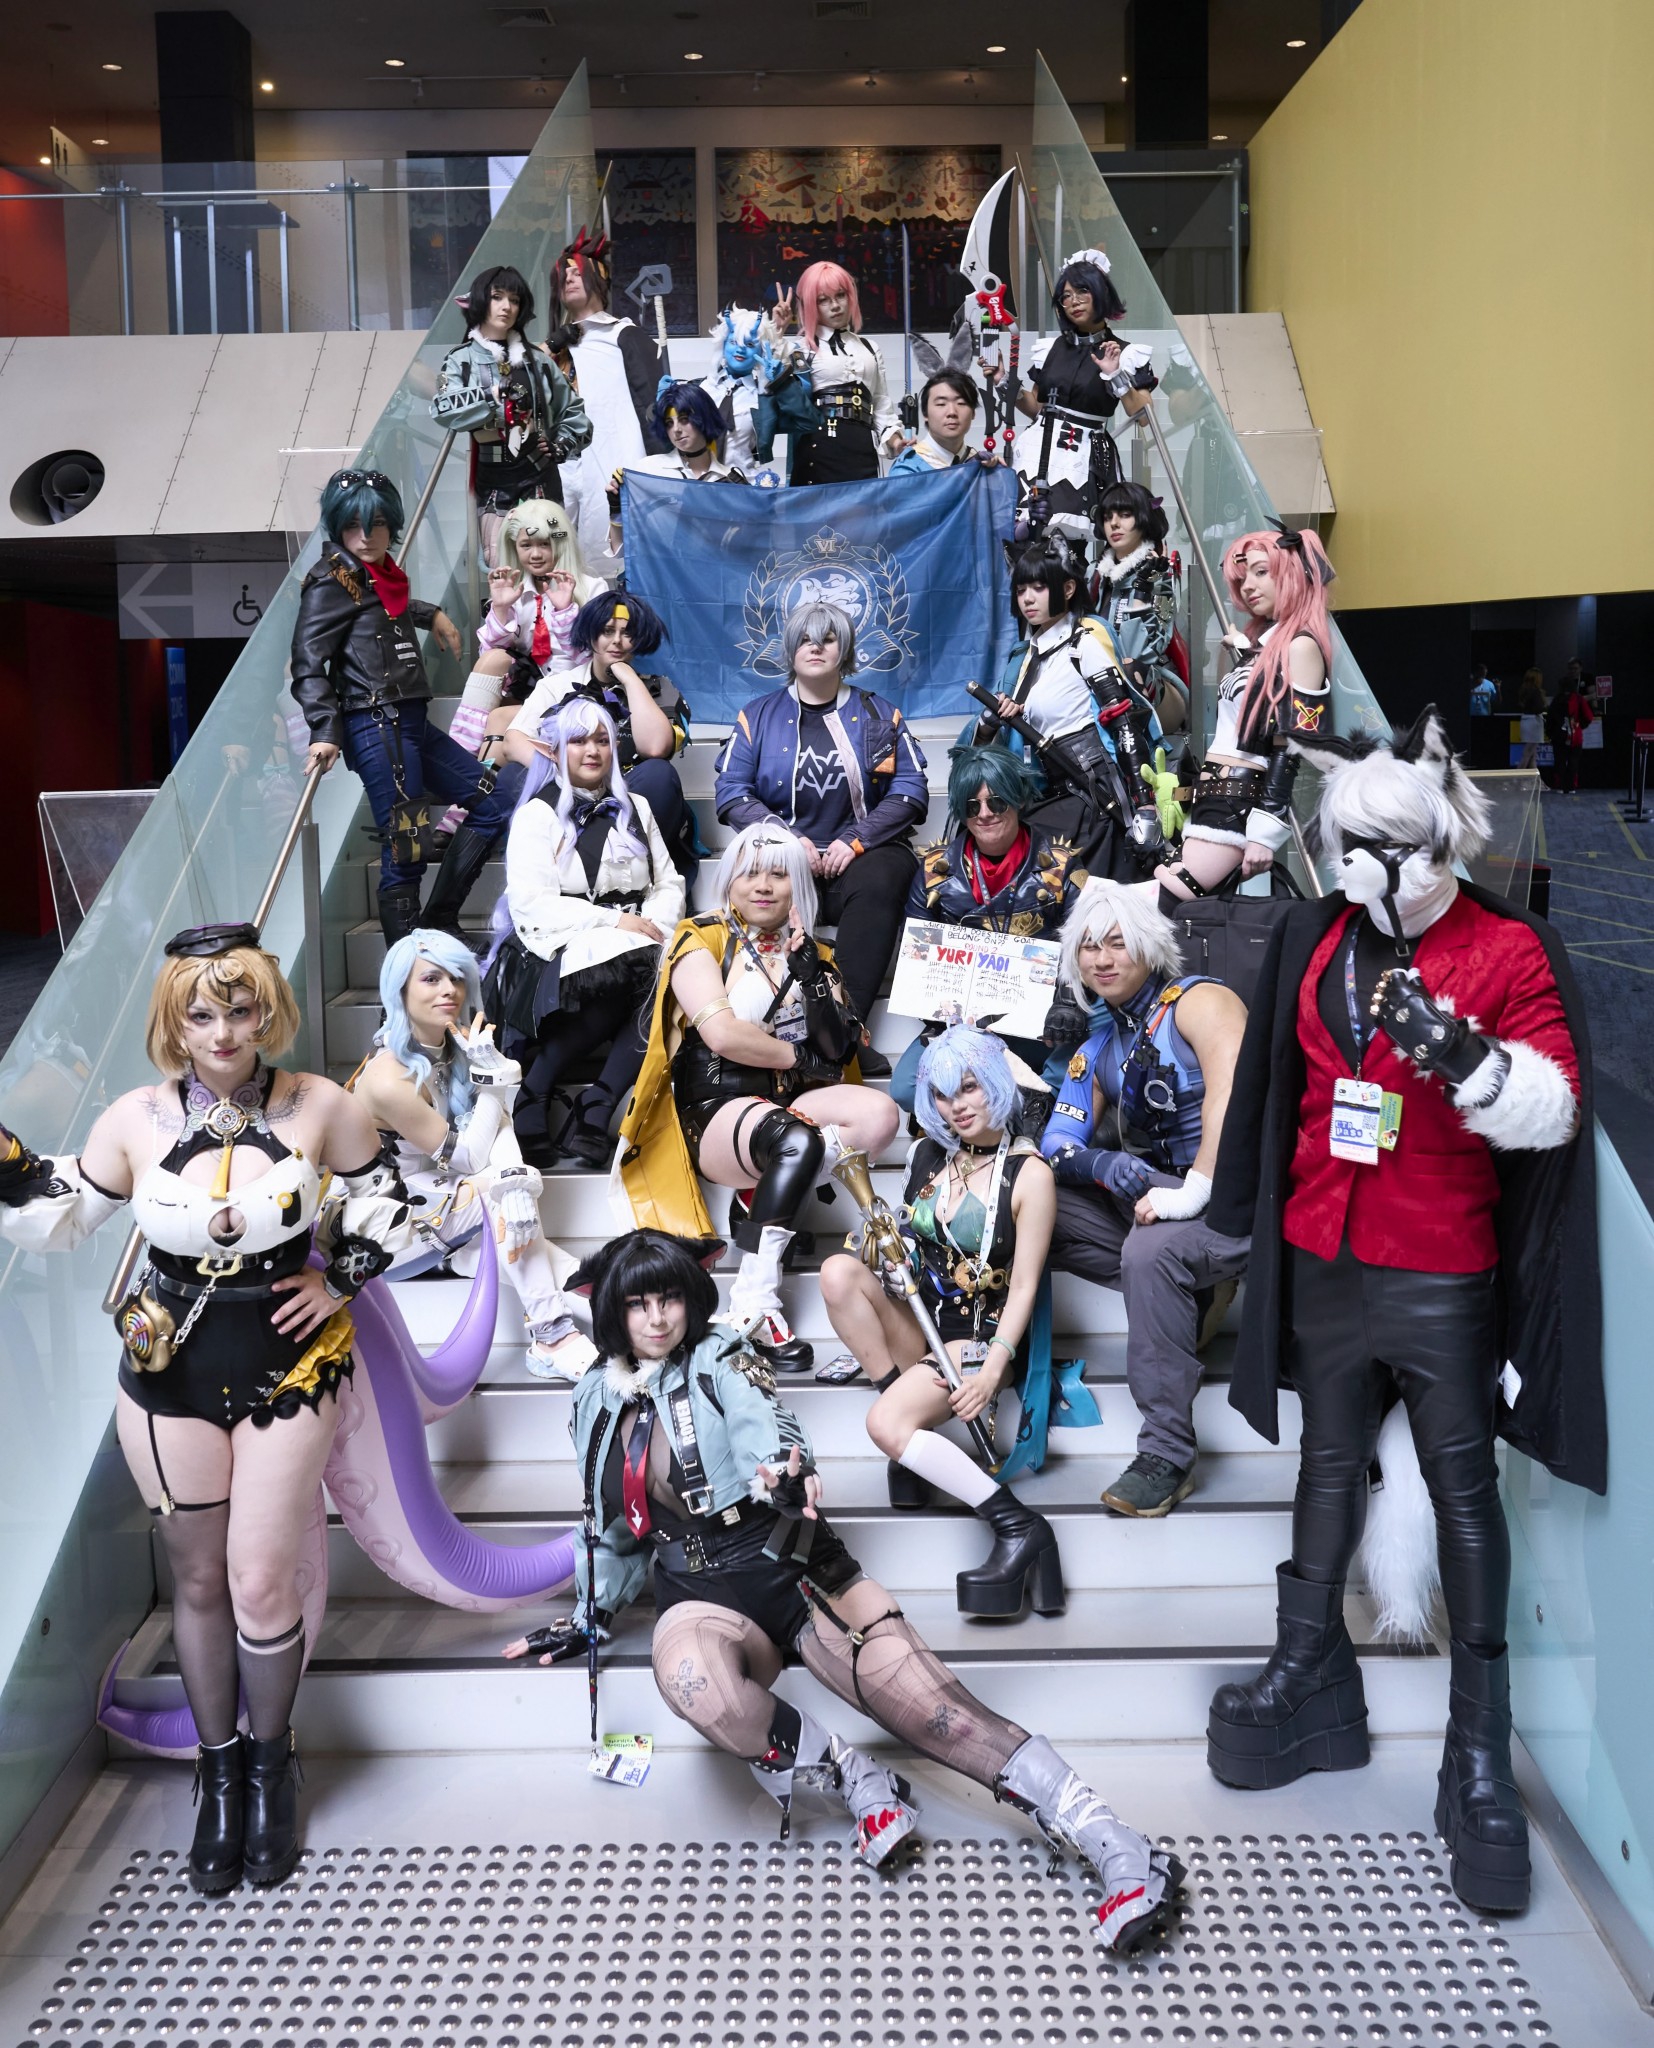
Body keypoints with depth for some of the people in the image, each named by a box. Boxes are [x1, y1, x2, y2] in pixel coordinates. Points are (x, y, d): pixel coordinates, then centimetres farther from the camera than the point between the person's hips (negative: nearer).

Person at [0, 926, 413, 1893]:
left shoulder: (321, 1108, -9)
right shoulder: (137, 1119, -7)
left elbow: (385, 1205, 6)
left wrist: (339, 1281, -2)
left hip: (287, 1369, -1)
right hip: (169, 1374, 2)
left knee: (261, 1586, 1)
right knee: (198, 1580, 13)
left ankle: (271, 1765, 27)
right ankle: (219, 1769, 34)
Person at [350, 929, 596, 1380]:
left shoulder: (455, 1048, -3)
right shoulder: (390, 1081, -25)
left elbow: (499, 1125, -13)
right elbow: (470, 1157, -19)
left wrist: (516, 1177, -33)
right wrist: (490, 1078, -23)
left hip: (430, 1198, 7)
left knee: (510, 1187, -19)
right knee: (498, 1194, -24)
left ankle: (554, 1337, -22)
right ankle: (551, 1336, -24)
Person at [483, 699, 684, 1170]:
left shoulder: (635, 809, 23)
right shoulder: (537, 815, 7)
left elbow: (668, 884, 17)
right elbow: (531, 903, -7)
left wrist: (653, 925, -6)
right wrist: (613, 921, -15)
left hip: (635, 947, 5)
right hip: (560, 950, -5)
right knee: (615, 974, -39)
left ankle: (594, 1111, -33)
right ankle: (532, 1097, -26)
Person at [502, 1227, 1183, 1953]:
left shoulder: (721, 1362, 5)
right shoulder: (597, 1404, 16)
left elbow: (763, 1425, -18)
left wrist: (786, 1472, -40)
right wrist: (589, 1620, 27)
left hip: (788, 1564, -2)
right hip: (704, 1596, 2)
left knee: (931, 1705, -22)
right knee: (691, 1678, -38)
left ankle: (1117, 1851, -27)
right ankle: (860, 1782, -19)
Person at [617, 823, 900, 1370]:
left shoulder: (813, 954, 16)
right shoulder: (702, 940, 2)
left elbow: (837, 1049, 4)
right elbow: (721, 1032, -14)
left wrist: (810, 973, -7)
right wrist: (796, 1056, -2)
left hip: (795, 1103, 5)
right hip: (719, 1111, -5)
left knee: (879, 1114, -26)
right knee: (797, 1140, -39)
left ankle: (761, 1198, -12)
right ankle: (754, 1302, -30)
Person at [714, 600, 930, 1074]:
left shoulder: (880, 714, 16)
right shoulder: (758, 715, 16)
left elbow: (911, 790, 5)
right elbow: (731, 792, 5)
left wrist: (856, 839, -11)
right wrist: (788, 839, -11)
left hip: (861, 854, 0)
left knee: (878, 885, -36)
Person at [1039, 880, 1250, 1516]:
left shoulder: (1198, 1000, -8)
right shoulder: (1099, 1046, 14)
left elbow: (1232, 1093, -26)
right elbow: (1057, 1142, 7)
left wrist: (1193, 1194, -31)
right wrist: (1101, 1165, -16)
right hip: (1153, 1197, 7)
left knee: (1152, 1251, -34)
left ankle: (1167, 1457, -23)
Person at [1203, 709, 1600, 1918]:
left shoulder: (1508, 953, -8)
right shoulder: (1314, 938, 6)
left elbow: (1550, 1111, -14)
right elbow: (1276, 1086, 15)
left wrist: (1457, 1049, -30)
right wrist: (1231, 1196, 20)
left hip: (1441, 1273, -4)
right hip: (1323, 1257, 5)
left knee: (1462, 1485, 2)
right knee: (1331, 1459, 15)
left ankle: (1480, 1747, 12)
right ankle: (1312, 1674, 29)